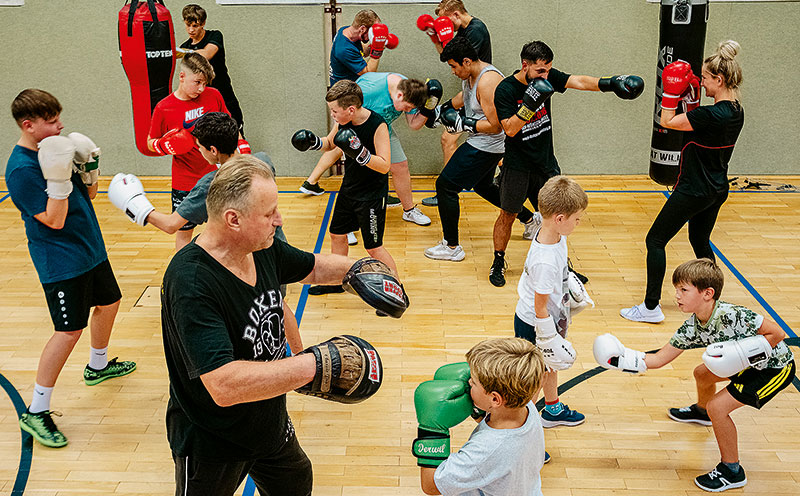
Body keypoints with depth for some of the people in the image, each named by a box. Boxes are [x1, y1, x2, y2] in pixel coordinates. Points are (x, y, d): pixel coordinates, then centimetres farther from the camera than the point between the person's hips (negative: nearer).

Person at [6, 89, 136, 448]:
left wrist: (89, 167, -6)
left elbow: (89, 194, 11)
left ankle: (98, 366, 49)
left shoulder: (55, 148, 5)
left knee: (108, 303, 23)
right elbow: (54, 220, -23)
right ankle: (35, 412, 0)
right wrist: (59, 179, -32)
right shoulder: (21, 169, -21)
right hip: (60, 261, -9)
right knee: (69, 331, -11)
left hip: (90, 248, 9)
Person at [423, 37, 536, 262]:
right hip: (481, 144, 11)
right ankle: (530, 219, 40)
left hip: (486, 147, -11)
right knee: (483, 186, 29)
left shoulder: (487, 81, -26)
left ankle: (452, 247, 2)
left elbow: (494, 126, -28)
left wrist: (463, 123, -22)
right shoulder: (470, 75, 4)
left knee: (445, 185, -7)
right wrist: (440, 109, 19)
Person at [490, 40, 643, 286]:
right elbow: (510, 129, -24)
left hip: (546, 162, 5)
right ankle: (498, 262, 25)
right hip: (517, 165, -5)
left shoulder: (547, 77, -3)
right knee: (508, 215, 6)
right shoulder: (505, 90, -16)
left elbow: (578, 81, -13)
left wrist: (610, 83, -27)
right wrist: (530, 103, -34)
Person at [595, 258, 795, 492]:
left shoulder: (730, 315, -35)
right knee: (702, 373, 23)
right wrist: (621, 359, -14)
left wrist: (743, 353, -33)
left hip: (776, 366, -8)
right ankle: (701, 411, 58)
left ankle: (732, 470, 3)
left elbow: (777, 333, -28)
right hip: (751, 364, 9)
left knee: (717, 406, -16)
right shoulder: (691, 328, -10)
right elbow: (658, 359, -5)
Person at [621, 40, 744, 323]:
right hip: (717, 190, 9)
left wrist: (672, 91, -8)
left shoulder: (713, 115, -26)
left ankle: (651, 307, 3)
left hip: (695, 191, -9)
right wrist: (691, 99, 9)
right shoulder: (735, 111, 2)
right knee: (700, 242, 25)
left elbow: (667, 121, -16)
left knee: (655, 241, -1)